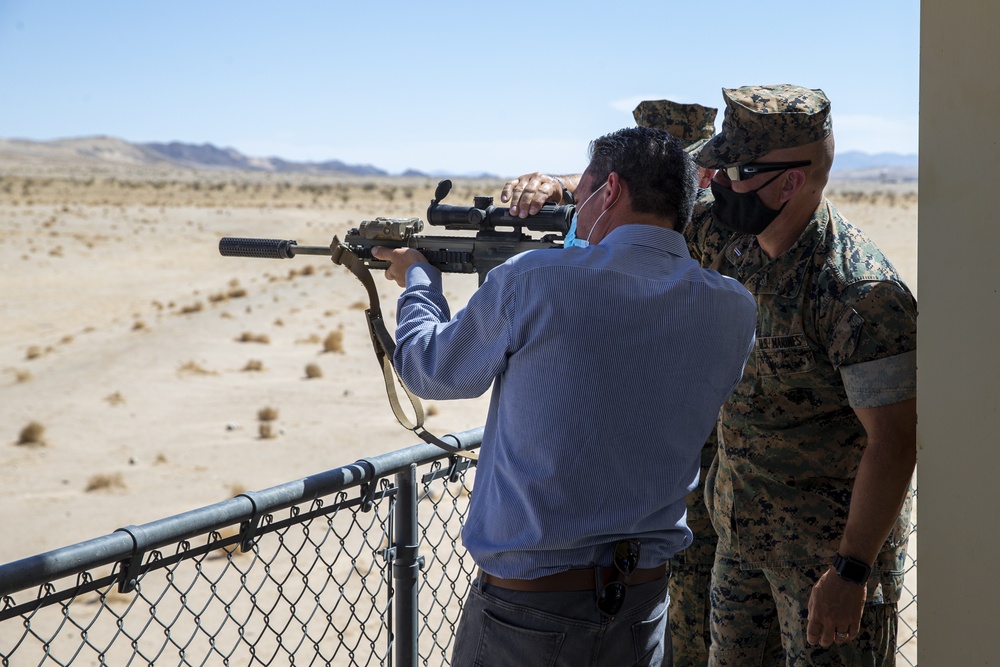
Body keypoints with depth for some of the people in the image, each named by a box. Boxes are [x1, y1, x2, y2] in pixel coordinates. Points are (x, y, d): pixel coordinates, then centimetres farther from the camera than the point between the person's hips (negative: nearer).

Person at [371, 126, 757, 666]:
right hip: (643, 605, 4)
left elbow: (430, 369, 0)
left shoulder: (532, 282, -16)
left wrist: (417, 278, 19)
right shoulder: (732, 311, -4)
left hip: (522, 611, -4)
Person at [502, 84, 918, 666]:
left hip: (831, 540, -7)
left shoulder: (861, 291, -25)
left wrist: (851, 572, -25)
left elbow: (894, 441, -25)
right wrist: (556, 186, -10)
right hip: (739, 525, 7)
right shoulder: (727, 232, -3)